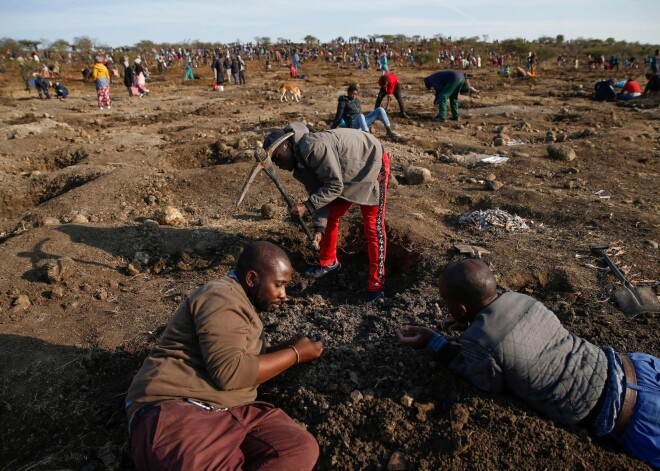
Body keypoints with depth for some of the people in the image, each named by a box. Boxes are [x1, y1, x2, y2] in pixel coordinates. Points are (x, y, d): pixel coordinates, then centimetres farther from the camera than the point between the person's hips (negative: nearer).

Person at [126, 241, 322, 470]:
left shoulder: (244, 304, 21)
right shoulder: (222, 297, -10)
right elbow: (229, 372, -19)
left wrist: (287, 348, 11)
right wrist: (295, 354, -9)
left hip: (229, 412, 10)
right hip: (175, 409, -9)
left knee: (302, 448, -14)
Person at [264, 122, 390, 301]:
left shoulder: (312, 147, -32)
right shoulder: (299, 163, -4)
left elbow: (334, 185, -30)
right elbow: (319, 191, -4)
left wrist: (307, 206, -30)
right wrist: (319, 227, -13)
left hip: (372, 163, -9)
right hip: (348, 173, 9)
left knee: (373, 226, -9)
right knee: (331, 216, 11)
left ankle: (376, 285, -1)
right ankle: (328, 262, 29)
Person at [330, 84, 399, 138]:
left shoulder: (357, 101, 21)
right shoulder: (343, 102, 0)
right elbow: (339, 116, -5)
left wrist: (368, 125, 30)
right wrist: (332, 128, -10)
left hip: (362, 121, 7)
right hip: (353, 124, -7)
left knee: (380, 109, -4)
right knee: (360, 116, -43)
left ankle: (389, 132, -7)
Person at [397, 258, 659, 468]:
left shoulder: (476, 343, -27)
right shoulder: (523, 298, -5)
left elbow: (493, 385, -6)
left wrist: (433, 342, -10)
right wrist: (471, 323, 10)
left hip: (622, 413, -6)